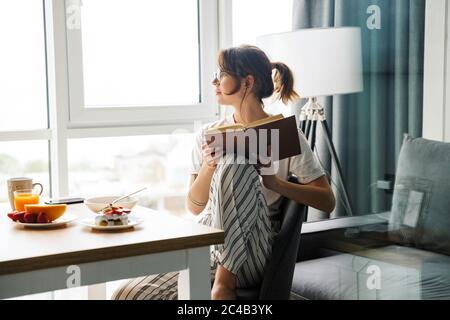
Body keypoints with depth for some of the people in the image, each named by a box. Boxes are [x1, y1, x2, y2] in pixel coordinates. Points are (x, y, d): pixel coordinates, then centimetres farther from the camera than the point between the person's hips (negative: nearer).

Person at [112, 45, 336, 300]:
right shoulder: (209, 134, 10)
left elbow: (328, 202, -4)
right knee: (127, 294, -20)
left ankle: (225, 280, -24)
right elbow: (194, 207, 8)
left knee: (236, 166, -29)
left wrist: (274, 183, -17)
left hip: (251, 257, -3)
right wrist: (207, 167, -11)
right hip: (206, 249, 3)